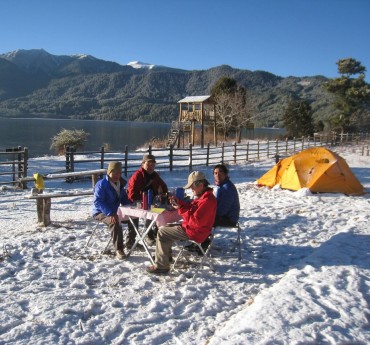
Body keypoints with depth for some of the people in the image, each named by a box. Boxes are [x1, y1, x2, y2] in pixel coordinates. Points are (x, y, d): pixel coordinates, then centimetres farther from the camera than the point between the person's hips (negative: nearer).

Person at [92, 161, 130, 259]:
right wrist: (110, 214, -36)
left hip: (114, 211, 8)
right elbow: (98, 202, -26)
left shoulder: (120, 184, 9)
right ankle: (118, 250, -34)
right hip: (100, 212, -8)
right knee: (115, 222, -37)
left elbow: (124, 199, 17)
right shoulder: (101, 185, -17)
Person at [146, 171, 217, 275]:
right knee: (166, 228, 20)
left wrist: (181, 209, -21)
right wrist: (178, 201, 2)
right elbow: (191, 207, 17)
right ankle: (166, 256, 26)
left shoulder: (207, 200, -25)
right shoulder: (202, 196, 9)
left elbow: (195, 221, -28)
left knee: (161, 232, -9)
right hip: (192, 227, 11)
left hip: (195, 232, -11)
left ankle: (161, 266, -5)